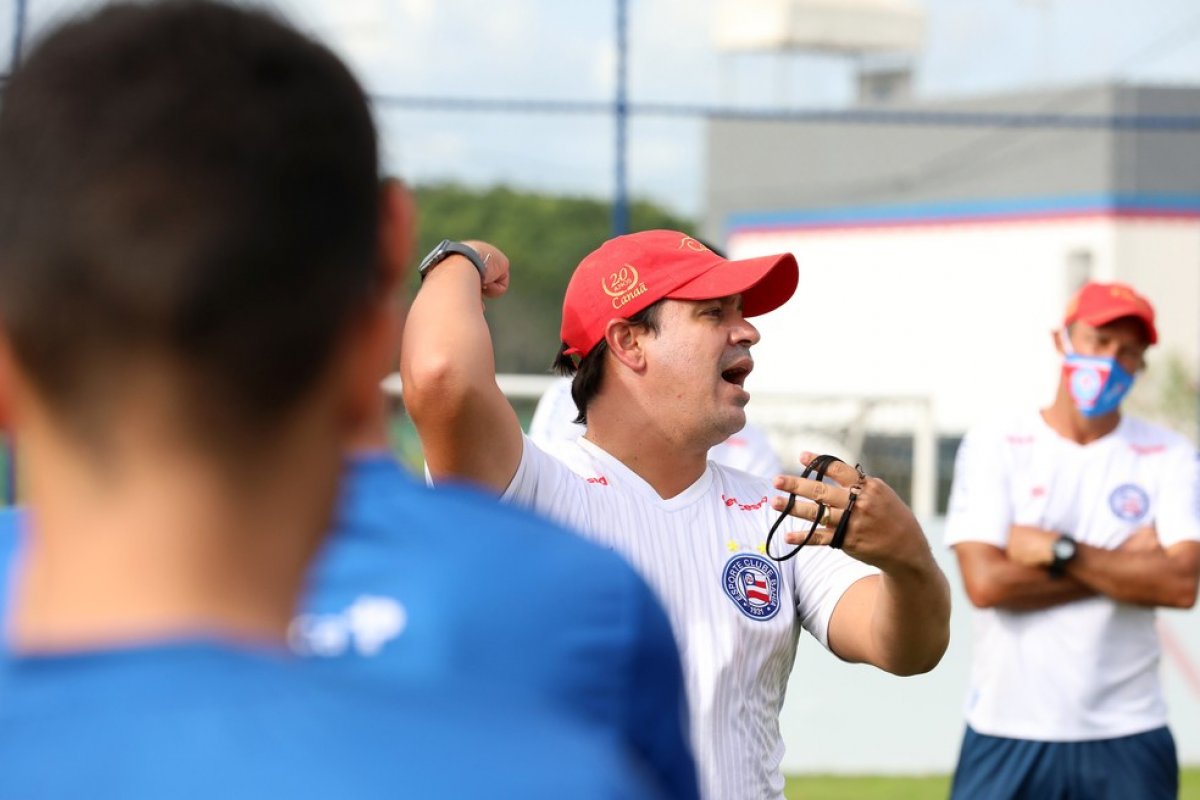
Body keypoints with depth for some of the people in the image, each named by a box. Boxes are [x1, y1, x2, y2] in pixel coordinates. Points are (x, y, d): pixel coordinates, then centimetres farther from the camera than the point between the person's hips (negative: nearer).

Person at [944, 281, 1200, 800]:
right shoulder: (994, 445, 1)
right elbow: (985, 582, -12)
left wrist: (1057, 550, -13)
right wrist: (1123, 565, -9)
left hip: (1126, 741, 1)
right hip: (1007, 733, -1)